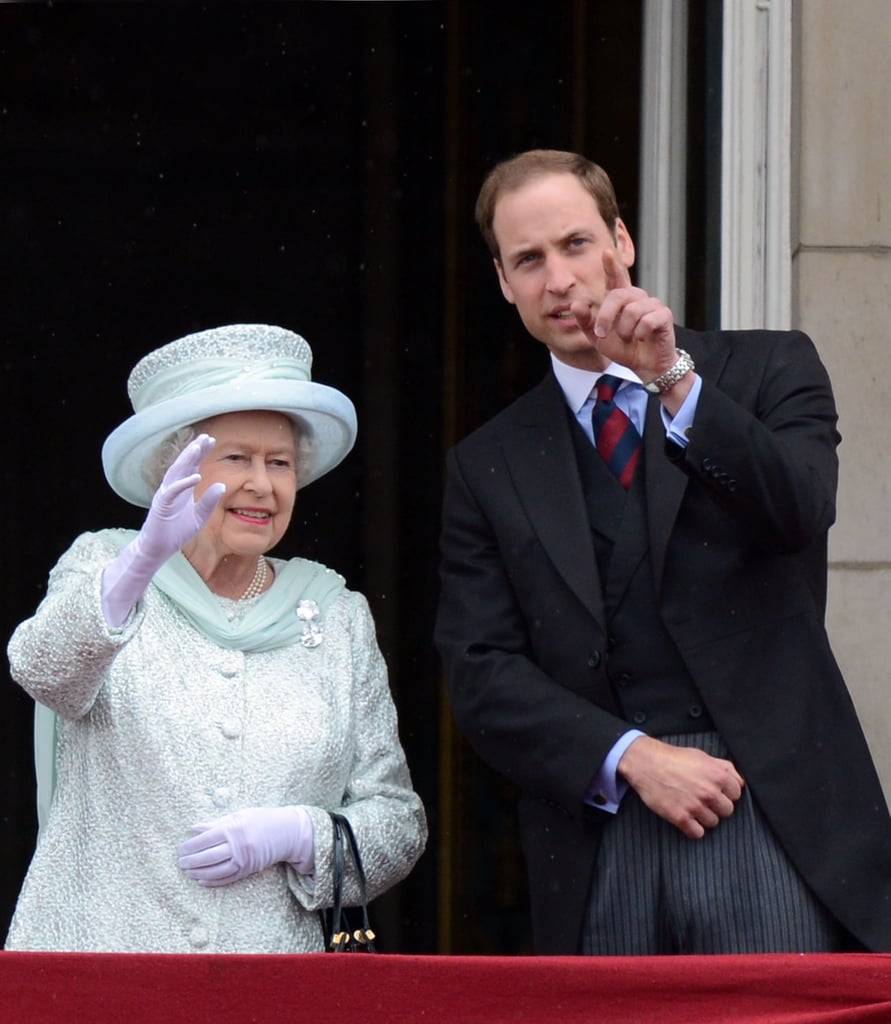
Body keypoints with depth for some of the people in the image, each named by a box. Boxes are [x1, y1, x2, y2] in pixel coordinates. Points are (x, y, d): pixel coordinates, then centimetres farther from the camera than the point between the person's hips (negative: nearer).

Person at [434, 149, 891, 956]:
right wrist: (632, 757, -8)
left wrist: (675, 382, -19)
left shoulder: (768, 370, 10)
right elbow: (482, 676, 6)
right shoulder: (487, 466, 14)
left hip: (774, 824, -2)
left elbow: (800, 511, -9)